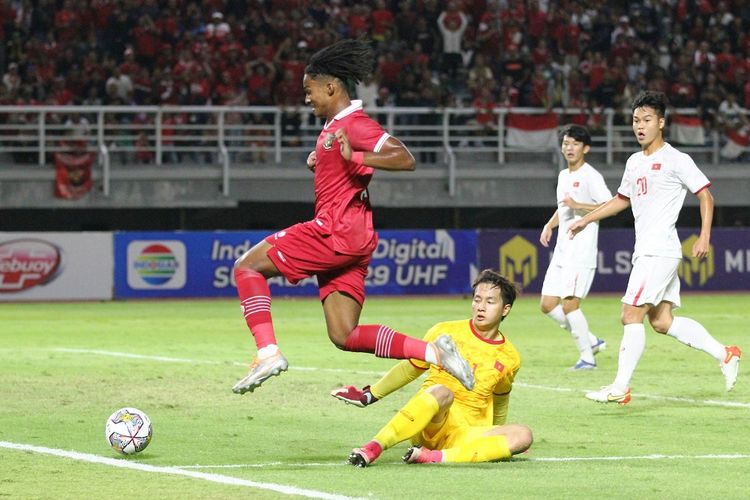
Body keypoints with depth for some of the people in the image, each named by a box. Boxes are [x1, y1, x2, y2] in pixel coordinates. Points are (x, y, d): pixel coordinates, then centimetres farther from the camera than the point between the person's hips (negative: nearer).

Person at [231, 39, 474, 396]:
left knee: (247, 266, -7)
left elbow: (405, 159, -20)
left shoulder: (353, 123, -9)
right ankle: (434, 353, -1)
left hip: (337, 232, -10)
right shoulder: (335, 125, 21)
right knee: (345, 337, 4)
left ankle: (268, 352, -20)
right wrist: (319, 163, 16)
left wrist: (353, 157, -28)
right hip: (349, 241, 10)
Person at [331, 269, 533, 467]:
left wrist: (497, 437, 34)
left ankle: (435, 456, -39)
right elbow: (410, 369, 15)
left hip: (467, 436, 3)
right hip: (429, 427, -3)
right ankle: (373, 448, -46)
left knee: (523, 435, -27)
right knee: (442, 392, -37)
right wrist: (370, 395, 14)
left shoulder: (509, 359, 9)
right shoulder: (446, 332, 5)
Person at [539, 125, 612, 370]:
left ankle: (587, 356, -2)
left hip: (581, 252, -9)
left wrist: (577, 205, -24)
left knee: (569, 304, -13)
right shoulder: (563, 175, 17)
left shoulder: (590, 176, -9)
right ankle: (591, 341, 16)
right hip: (562, 251, 9)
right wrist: (549, 226, 15)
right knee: (548, 305, 5)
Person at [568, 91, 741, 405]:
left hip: (661, 251, -9)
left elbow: (705, 195, -7)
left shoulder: (676, 160, -8)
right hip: (645, 252, 9)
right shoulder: (635, 162, 16)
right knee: (662, 322, 9)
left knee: (632, 315, -12)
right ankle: (725, 355, 20)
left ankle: (620, 387, -10)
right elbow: (622, 199, 30)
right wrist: (586, 220, 26)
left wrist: (704, 237, -15)